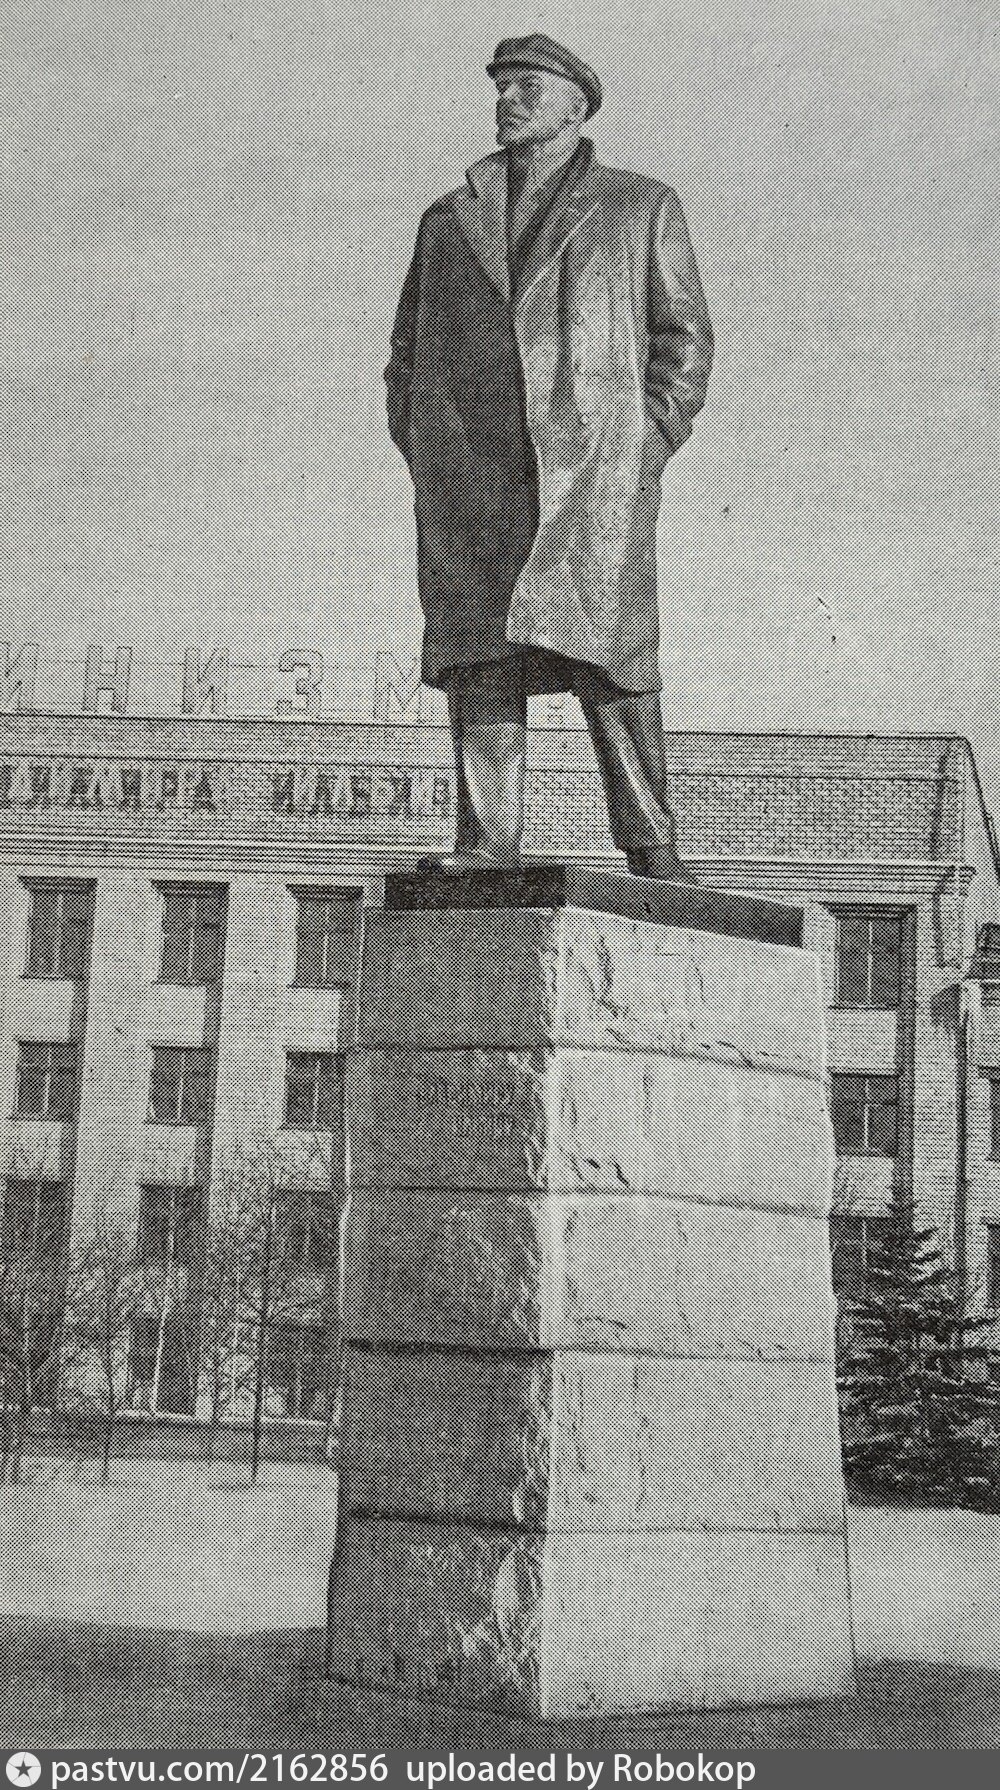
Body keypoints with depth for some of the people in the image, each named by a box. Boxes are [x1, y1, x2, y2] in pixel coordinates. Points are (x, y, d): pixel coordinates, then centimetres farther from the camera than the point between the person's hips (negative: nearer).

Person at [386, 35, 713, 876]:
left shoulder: (641, 207, 16)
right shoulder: (448, 219, 24)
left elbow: (684, 333, 11)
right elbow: (409, 343, 24)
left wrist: (651, 438, -2)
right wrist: (419, 448, 9)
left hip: (593, 461, -3)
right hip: (468, 474, 3)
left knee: (604, 645, -11)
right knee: (477, 651, -5)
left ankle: (649, 839, -6)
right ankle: (486, 837, -6)